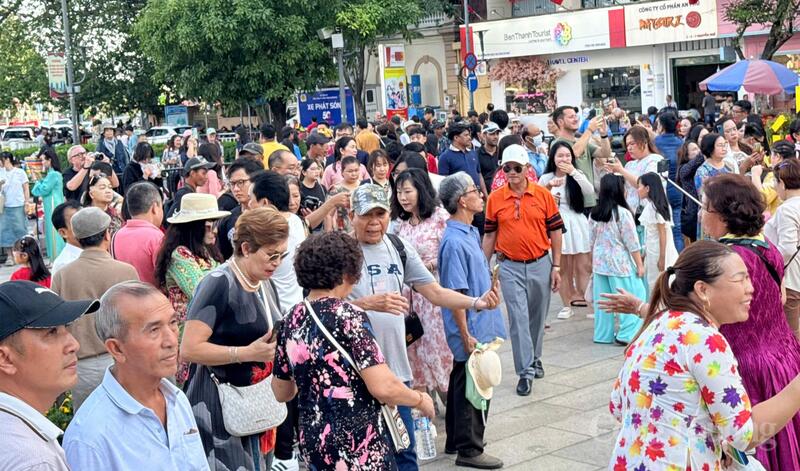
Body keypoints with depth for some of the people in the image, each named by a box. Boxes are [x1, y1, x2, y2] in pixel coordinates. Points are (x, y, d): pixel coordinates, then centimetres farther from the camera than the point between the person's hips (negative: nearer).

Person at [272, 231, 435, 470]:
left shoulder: (292, 321, 5)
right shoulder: (349, 316, -14)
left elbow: (282, 392, 15)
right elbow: (383, 387, -20)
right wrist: (421, 400, -3)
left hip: (312, 443, 7)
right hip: (357, 446, -7)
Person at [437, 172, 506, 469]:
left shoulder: (471, 232, 7)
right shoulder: (454, 242, -23)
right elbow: (455, 294, -23)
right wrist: (466, 336, -21)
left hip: (481, 326, 10)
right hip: (472, 330, -10)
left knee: (462, 384, 19)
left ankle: (456, 440, 31)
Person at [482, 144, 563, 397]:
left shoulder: (543, 195, -2)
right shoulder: (495, 199, -1)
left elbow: (555, 230, 2)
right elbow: (489, 234, 6)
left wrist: (556, 266, 0)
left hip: (541, 264, 1)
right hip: (510, 267, -1)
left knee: (538, 316, 14)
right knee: (518, 318, -5)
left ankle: (534, 358, 34)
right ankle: (525, 371, -2)